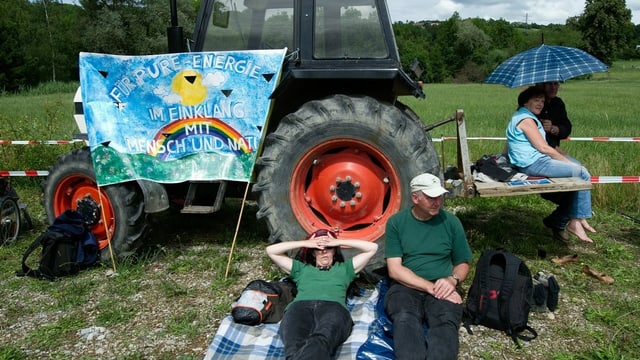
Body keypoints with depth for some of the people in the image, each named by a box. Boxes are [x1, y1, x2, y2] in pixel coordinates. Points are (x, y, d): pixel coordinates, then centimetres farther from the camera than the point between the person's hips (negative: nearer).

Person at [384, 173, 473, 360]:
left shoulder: (451, 222, 8)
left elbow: (463, 263, 16)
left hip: (442, 289, 1)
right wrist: (431, 287, -13)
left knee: (446, 322, -33)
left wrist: (452, 280, -8)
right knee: (405, 319, -35)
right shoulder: (396, 222, 2)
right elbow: (395, 269, -4)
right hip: (405, 287, -1)